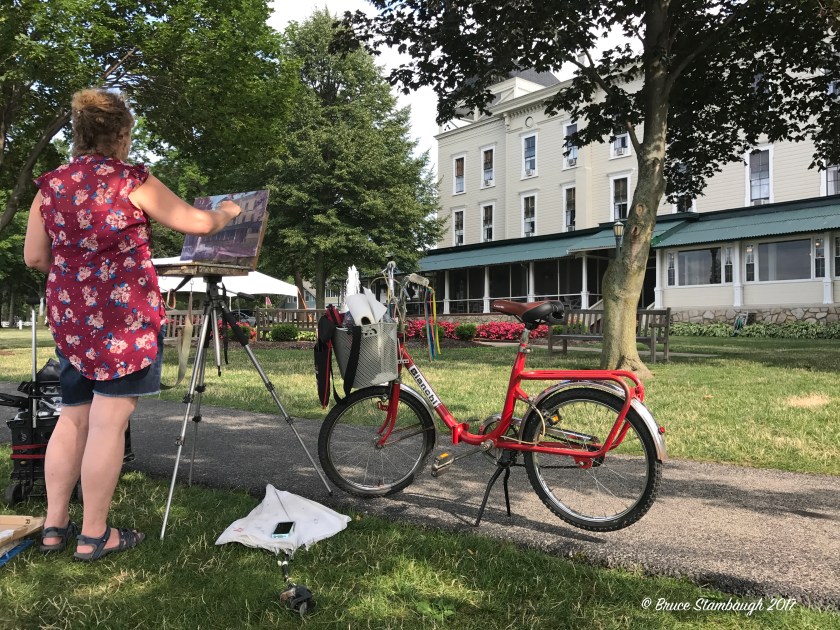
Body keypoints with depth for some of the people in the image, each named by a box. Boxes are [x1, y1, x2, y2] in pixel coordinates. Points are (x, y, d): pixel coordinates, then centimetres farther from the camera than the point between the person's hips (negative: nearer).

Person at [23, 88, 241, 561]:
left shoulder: (50, 185, 9)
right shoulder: (133, 181, -7)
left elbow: (34, 258, 12)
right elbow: (197, 224, 0)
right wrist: (227, 211, 19)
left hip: (69, 313, 6)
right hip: (125, 314, -6)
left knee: (73, 418, 15)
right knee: (109, 421, -1)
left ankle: (55, 526, 22)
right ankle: (94, 535, 7)